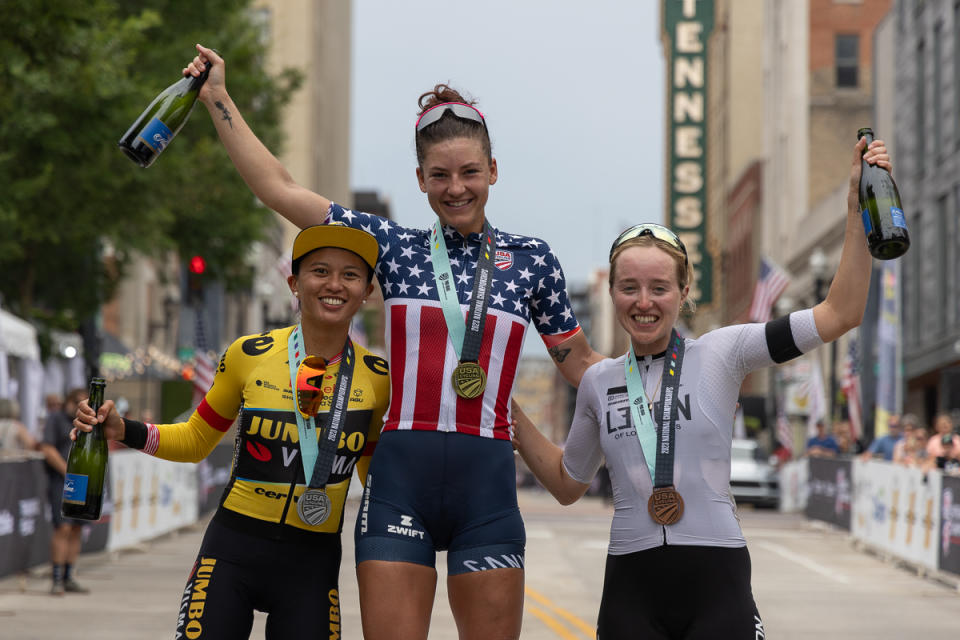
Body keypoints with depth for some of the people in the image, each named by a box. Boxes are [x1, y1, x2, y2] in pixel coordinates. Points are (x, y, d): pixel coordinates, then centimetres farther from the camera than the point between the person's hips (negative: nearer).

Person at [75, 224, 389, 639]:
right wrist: (123, 431, -4)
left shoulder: (378, 379, 1)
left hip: (312, 566, 1)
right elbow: (196, 440, 11)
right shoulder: (249, 356, -1)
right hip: (233, 552, -1)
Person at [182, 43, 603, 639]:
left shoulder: (532, 259, 8)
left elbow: (581, 364, 14)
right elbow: (279, 189, 8)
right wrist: (218, 97, 8)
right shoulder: (396, 246, 8)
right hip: (400, 480, 0)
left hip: (486, 482, 0)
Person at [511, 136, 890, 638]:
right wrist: (508, 411, 14)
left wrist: (857, 205, -10)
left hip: (716, 583, -2)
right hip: (632, 592, 2)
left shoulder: (721, 353, 0)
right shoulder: (598, 382, 10)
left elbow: (839, 314, -5)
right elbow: (567, 483, 22)